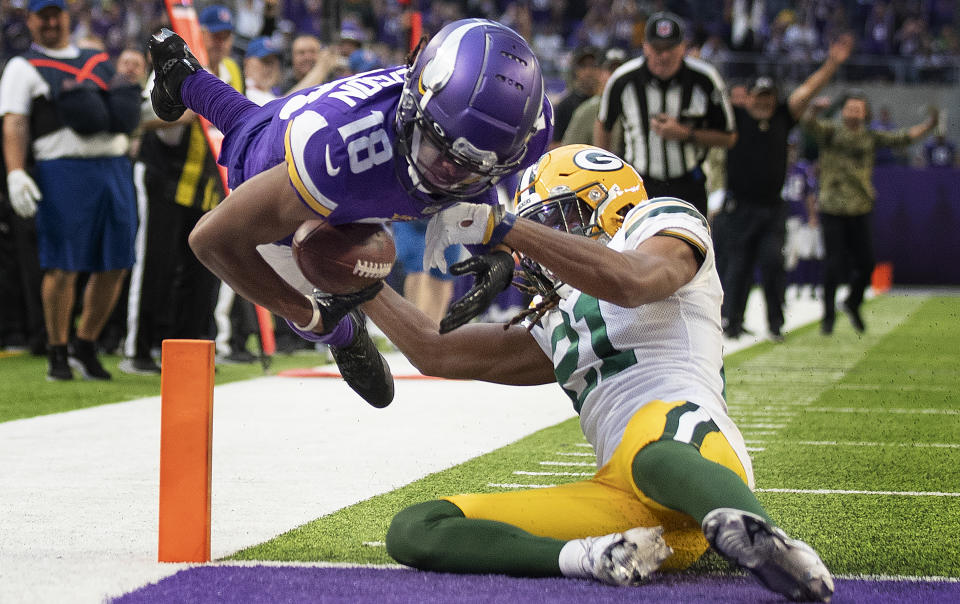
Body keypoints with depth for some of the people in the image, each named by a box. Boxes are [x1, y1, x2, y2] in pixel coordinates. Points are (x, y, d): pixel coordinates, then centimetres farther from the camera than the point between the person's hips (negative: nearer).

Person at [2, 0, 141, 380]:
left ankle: (85, 346, 17)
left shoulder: (100, 61, 21)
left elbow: (123, 114, 27)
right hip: (62, 172, -5)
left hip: (114, 167, 5)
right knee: (63, 267, -5)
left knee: (115, 266, 3)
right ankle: (57, 353, 7)